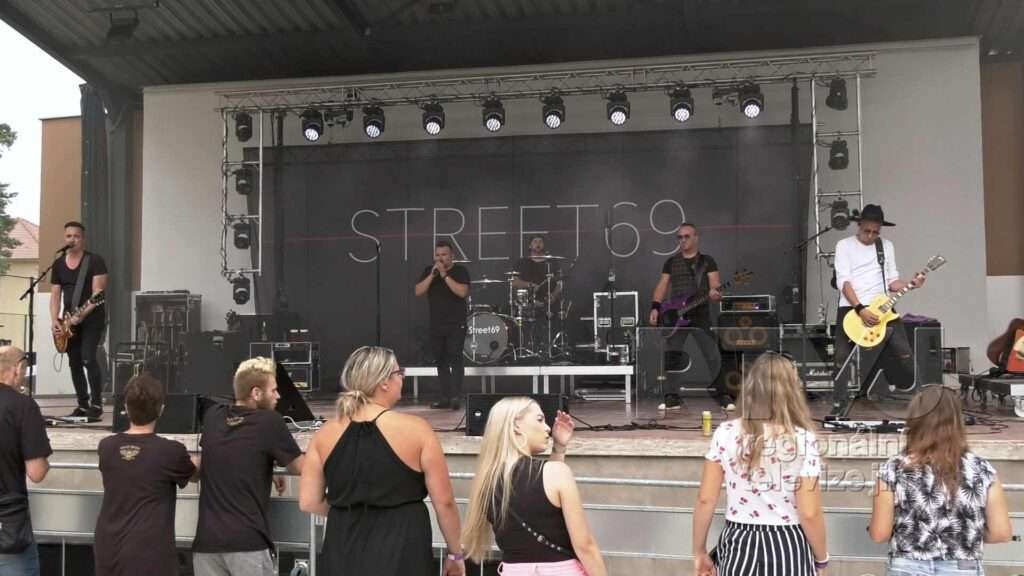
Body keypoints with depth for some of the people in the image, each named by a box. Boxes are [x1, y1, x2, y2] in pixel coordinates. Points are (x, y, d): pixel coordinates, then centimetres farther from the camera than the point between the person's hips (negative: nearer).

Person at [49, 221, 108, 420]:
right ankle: (83, 405, 17)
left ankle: (96, 405, -13)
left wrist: (83, 313, -26)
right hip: (68, 321, 6)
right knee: (74, 363, 8)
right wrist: (55, 320, -5)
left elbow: (98, 292, -15)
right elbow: (55, 295, 8)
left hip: (92, 318, -6)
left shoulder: (95, 261, -8)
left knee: (88, 358, -18)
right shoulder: (58, 264, 9)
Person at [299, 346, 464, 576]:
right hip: (401, 555, -4)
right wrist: (455, 554, 6)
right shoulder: (415, 429, -10)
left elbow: (308, 502, 1)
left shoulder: (325, 433, 0)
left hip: (343, 555, 4)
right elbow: (444, 502, -7)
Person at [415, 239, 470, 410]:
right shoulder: (428, 271, 9)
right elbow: (418, 292, -1)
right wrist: (432, 275, -11)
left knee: (455, 359, -13)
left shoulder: (460, 271, -3)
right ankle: (445, 397, 11)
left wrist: (444, 275, -18)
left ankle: (456, 397, -17)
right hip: (436, 325, 5)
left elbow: (463, 292, -18)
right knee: (441, 361, 6)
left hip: (456, 325, -5)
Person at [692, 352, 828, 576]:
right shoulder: (802, 440, -12)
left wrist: (699, 552, 8)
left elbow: (705, 500, -3)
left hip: (738, 546, 2)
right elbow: (810, 514, -11)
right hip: (787, 548, -2)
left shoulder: (725, 434, -5)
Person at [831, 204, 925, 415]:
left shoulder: (887, 246, 13)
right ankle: (839, 405, 7)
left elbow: (892, 281, 13)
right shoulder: (844, 245, 0)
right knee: (844, 360, -3)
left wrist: (910, 285, -9)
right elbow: (843, 282, -10)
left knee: (905, 354, -4)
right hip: (851, 309, -3)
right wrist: (861, 309, -20)